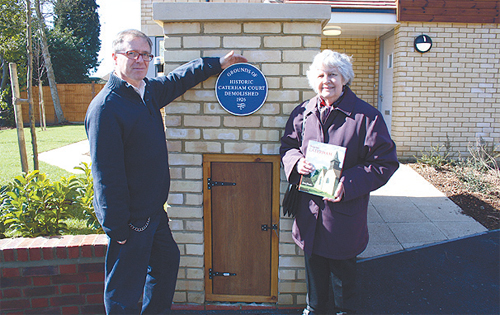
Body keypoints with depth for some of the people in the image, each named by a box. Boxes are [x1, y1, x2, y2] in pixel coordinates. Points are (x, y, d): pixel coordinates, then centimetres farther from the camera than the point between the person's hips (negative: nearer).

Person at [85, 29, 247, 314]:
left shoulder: (150, 90, 5)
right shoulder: (105, 106, -20)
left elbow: (180, 79, 25)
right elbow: (106, 173, -22)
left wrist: (218, 64, 28)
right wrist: (117, 227, -21)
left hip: (154, 209, 9)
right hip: (130, 216, -9)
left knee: (167, 261, 25)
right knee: (125, 291, 6)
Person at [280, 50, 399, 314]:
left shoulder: (366, 116, -11)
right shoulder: (303, 112, 3)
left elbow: (384, 164, -10)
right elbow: (288, 145, 14)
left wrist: (348, 183, -21)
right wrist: (296, 161, -10)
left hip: (345, 211, -4)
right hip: (309, 210, 4)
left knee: (342, 268, 15)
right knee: (313, 264, 21)